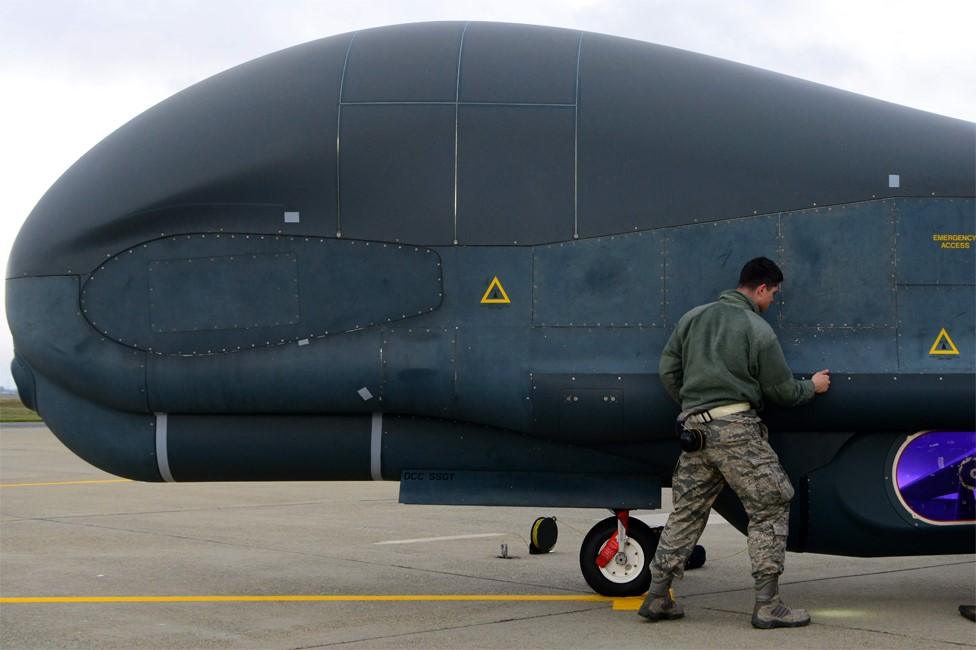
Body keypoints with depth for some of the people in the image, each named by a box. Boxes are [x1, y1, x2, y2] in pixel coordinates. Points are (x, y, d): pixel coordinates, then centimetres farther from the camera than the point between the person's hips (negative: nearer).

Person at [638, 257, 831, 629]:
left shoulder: (694, 317, 11)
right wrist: (812, 387, 21)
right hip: (736, 428, -6)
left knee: (687, 512, 13)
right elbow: (782, 391, 3)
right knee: (770, 508, 2)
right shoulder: (759, 330, -3)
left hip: (694, 427, 6)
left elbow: (668, 369, 13)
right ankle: (767, 605, -1)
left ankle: (657, 597, 14)